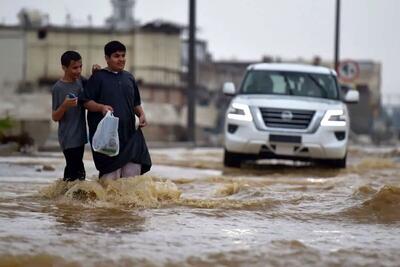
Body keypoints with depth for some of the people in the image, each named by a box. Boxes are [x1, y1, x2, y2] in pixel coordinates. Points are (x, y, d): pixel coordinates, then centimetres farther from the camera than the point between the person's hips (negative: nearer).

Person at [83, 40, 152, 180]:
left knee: (134, 168, -4)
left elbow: (136, 103, 24)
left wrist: (141, 114, 5)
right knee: (110, 173, -9)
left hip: (129, 132, 5)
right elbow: (87, 102, -2)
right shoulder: (98, 77, 1)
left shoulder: (129, 78, 17)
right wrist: (101, 107, -20)